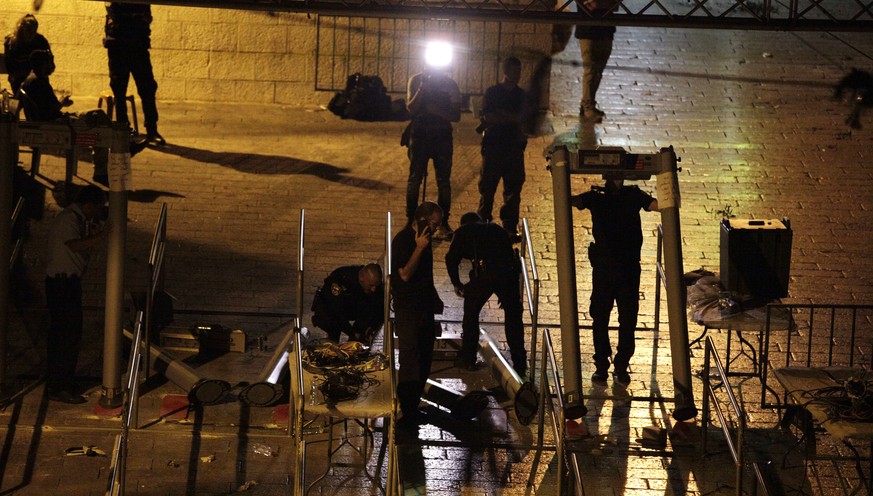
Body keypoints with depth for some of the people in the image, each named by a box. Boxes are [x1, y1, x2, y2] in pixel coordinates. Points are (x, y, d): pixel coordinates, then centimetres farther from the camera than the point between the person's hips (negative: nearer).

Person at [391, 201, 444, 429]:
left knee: (424, 361, 11)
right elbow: (405, 274, -21)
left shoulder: (424, 239, 13)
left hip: (425, 308, 9)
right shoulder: (402, 240, -14)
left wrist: (435, 300, 22)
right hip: (407, 310, -9)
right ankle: (407, 414, -4)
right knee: (410, 363, -8)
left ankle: (413, 409, 19)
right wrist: (419, 248, -22)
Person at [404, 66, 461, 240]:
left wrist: (437, 111, -14)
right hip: (420, 134, 0)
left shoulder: (450, 84, 3)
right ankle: (411, 221, 6)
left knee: (443, 180, 0)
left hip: (442, 135, 0)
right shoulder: (416, 80, 4)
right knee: (414, 179, -1)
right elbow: (411, 108, -7)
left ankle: (443, 223, 5)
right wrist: (422, 88, -17)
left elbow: (456, 116, 1)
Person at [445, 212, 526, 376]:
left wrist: (457, 283, 25)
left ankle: (468, 359, 24)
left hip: (483, 272, -3)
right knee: (513, 318, 13)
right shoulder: (497, 229, 30)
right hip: (508, 272, 3)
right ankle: (520, 365, 15)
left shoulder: (463, 232, 21)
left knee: (471, 314, 18)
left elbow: (451, 258, 12)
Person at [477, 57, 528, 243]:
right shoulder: (492, 92, 3)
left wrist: (502, 115, -8)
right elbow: (488, 117, -8)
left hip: (514, 147, 3)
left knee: (513, 188, 2)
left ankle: (510, 228, 6)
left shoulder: (522, 95, 13)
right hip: (493, 146, -3)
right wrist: (512, 118, -6)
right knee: (487, 188, -2)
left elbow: (523, 118, 0)